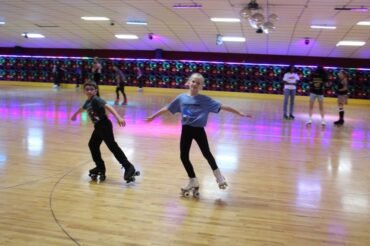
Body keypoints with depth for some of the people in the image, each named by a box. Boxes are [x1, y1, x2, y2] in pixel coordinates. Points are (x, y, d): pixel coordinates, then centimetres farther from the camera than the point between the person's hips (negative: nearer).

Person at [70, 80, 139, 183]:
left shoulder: (96, 100, -15)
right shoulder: (88, 102, 14)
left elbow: (108, 107, -30)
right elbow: (82, 108, 38)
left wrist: (118, 118, -45)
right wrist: (75, 115, 58)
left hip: (104, 125, -10)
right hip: (98, 126, 10)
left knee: (112, 146, -16)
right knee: (93, 145, 17)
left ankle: (129, 168, -21)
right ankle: (100, 167, 29)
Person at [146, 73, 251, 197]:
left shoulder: (205, 99, -7)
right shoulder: (181, 98, 0)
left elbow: (221, 106, -10)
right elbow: (167, 108, 9)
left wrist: (239, 113, -14)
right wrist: (152, 116, 15)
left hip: (199, 130, -3)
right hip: (186, 129, 3)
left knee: (207, 153, 1)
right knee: (183, 156, 5)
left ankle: (218, 175, 25)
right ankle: (193, 181, 23)